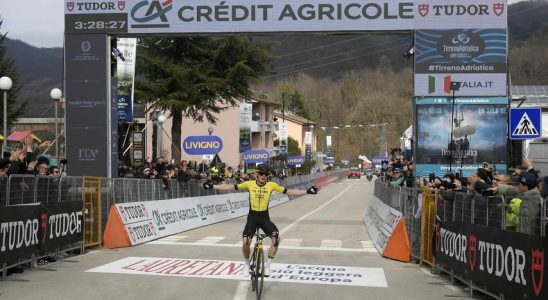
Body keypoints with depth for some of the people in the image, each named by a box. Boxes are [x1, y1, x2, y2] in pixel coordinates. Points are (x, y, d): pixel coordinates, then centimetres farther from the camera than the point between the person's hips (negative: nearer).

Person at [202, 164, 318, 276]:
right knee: (245, 242, -17)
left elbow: (288, 191, -3)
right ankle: (247, 264, 15)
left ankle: (267, 265, -2)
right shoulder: (249, 184, -5)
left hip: (265, 217, 1)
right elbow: (232, 187, -3)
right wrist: (213, 186, -7)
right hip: (252, 217, -1)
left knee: (276, 238, -22)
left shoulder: (271, 185, -4)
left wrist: (307, 192, -8)